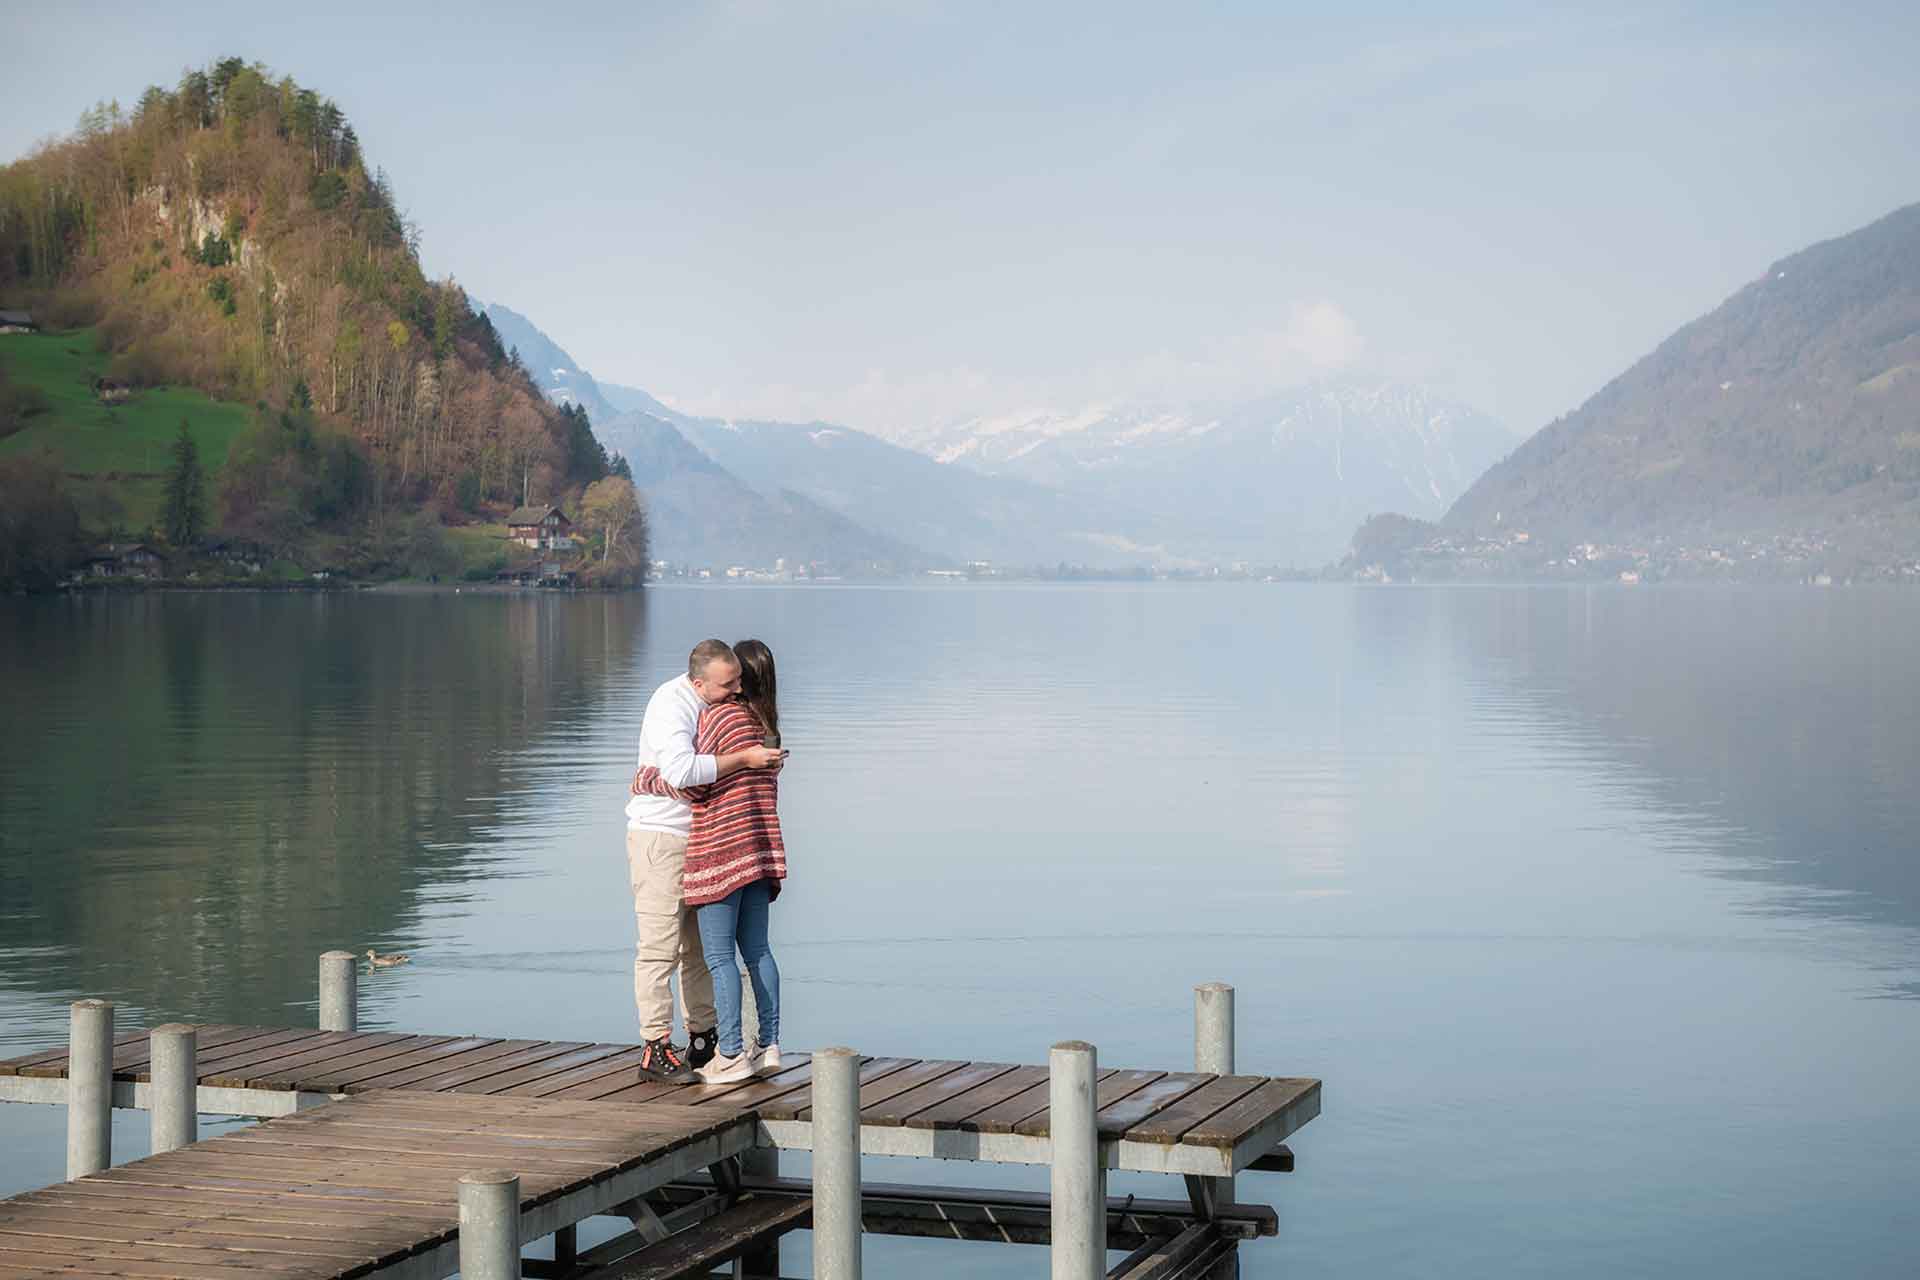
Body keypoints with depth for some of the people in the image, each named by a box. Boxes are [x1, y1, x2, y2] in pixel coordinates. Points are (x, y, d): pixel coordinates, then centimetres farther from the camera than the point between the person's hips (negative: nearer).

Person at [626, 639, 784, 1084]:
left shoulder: (718, 702, 8)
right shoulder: (671, 704, -20)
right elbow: (682, 770, -36)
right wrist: (745, 758, -29)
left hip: (699, 838, 9)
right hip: (660, 835, -9)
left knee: (701, 946, 12)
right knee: (660, 945, -9)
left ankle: (703, 1040, 20)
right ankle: (656, 1050, -9)